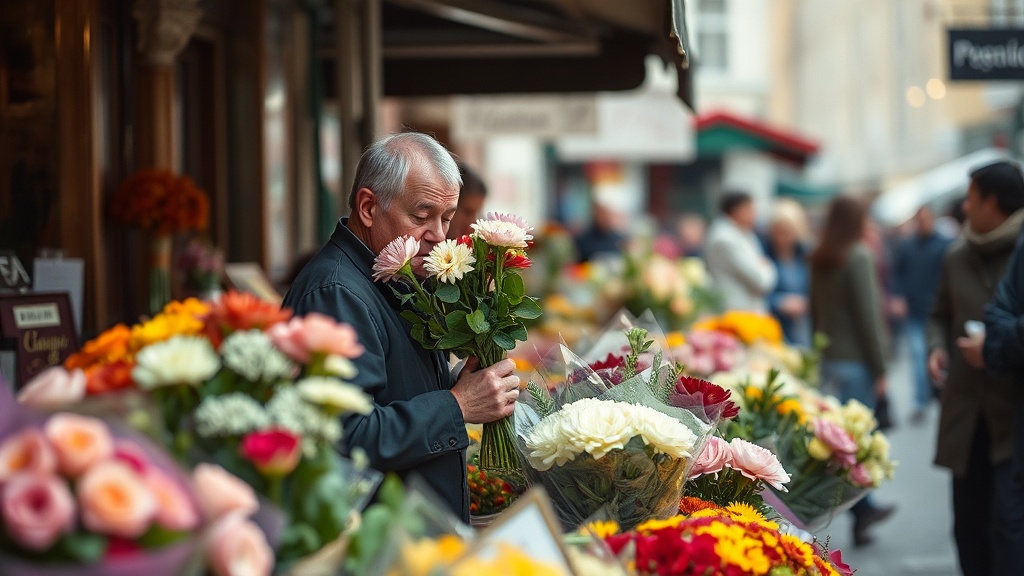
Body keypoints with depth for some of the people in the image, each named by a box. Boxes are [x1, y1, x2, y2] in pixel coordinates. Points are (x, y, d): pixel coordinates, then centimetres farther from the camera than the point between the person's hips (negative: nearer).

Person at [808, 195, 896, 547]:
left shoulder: (819, 260, 9)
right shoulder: (857, 257, -13)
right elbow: (867, 315, -14)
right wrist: (879, 368, -9)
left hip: (827, 357, 7)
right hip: (856, 360, -7)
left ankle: (864, 508, 22)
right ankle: (860, 516, -1)